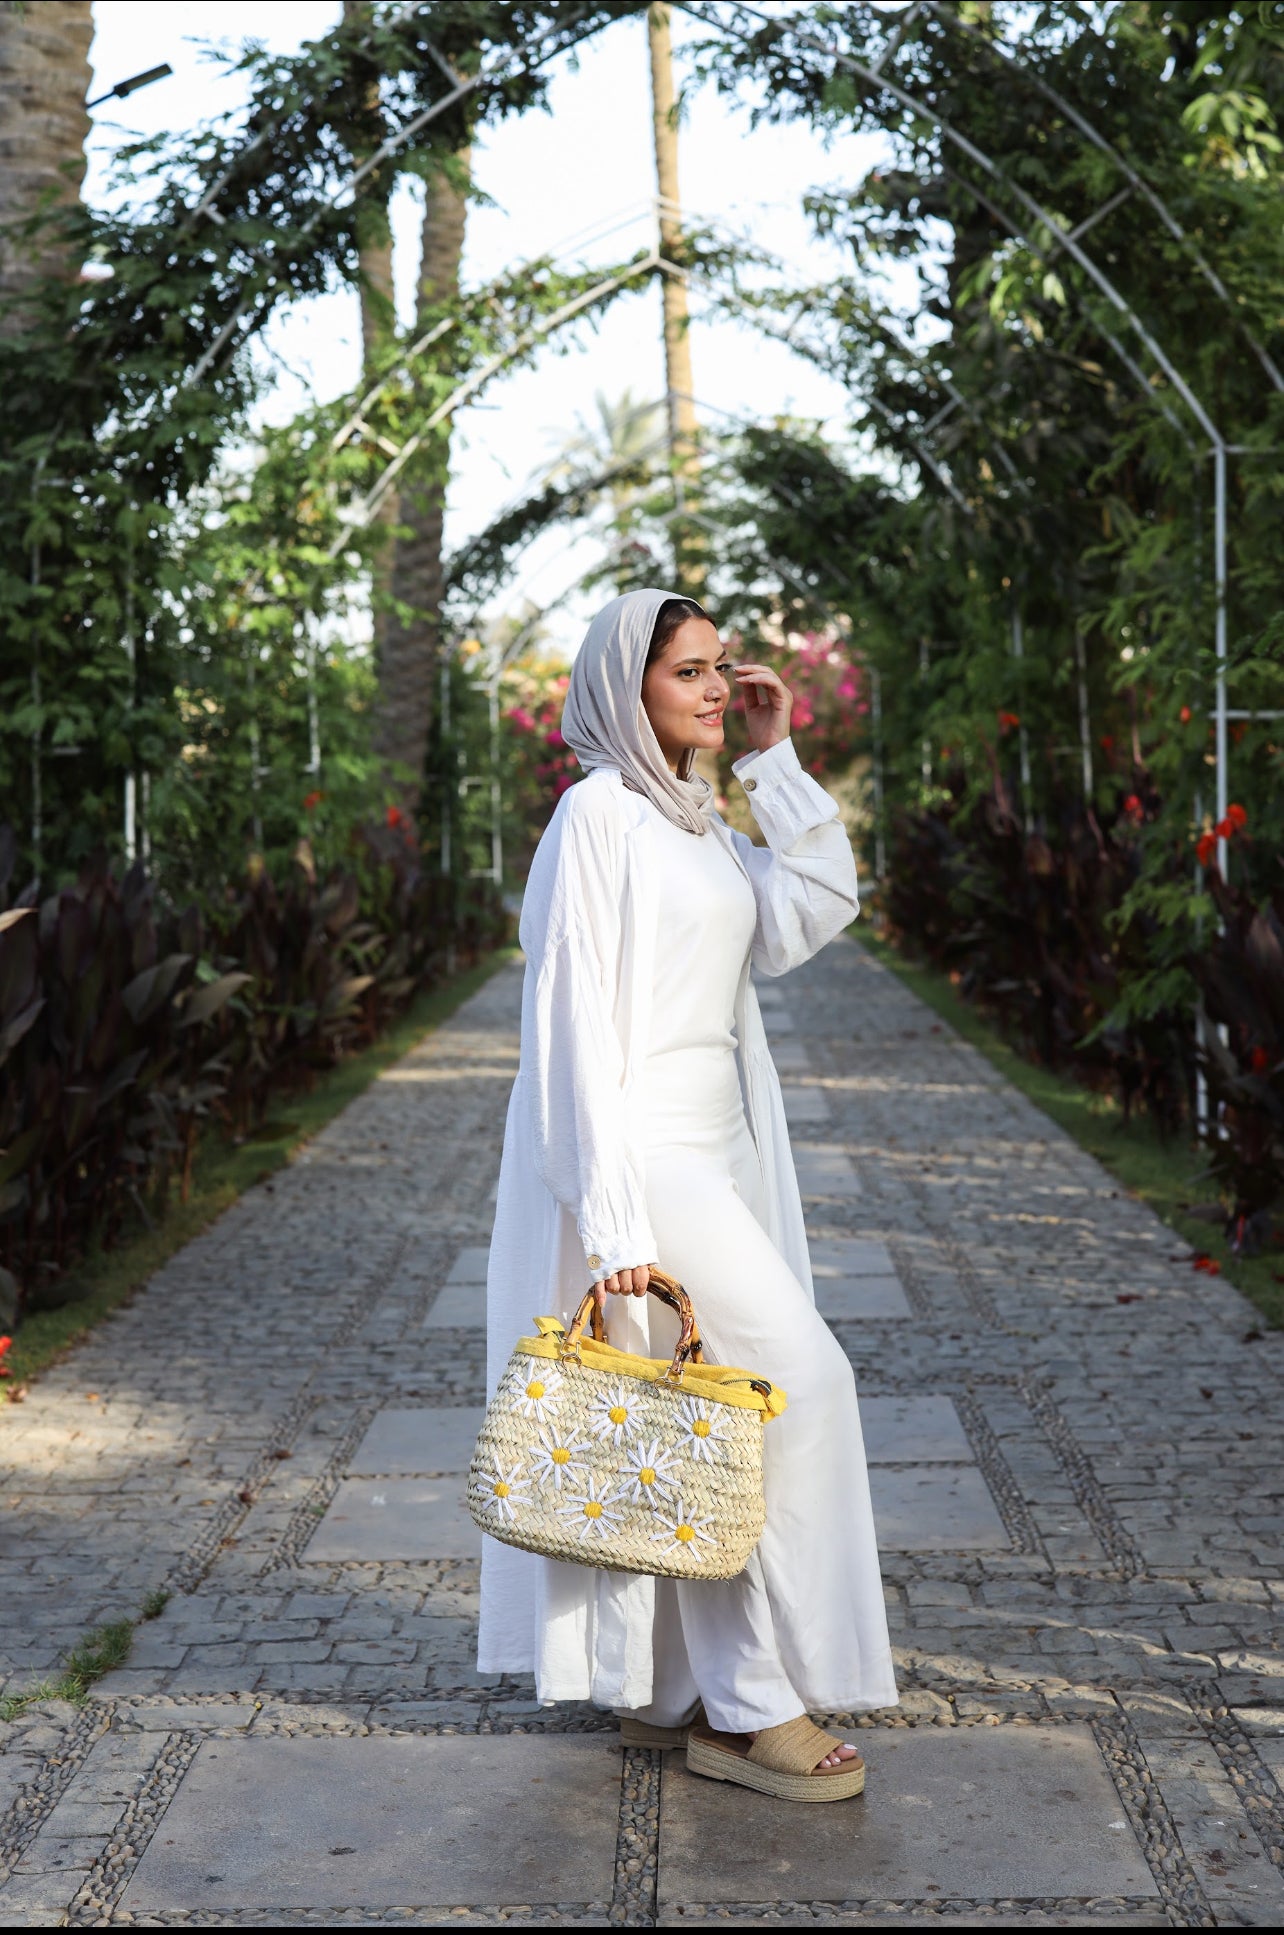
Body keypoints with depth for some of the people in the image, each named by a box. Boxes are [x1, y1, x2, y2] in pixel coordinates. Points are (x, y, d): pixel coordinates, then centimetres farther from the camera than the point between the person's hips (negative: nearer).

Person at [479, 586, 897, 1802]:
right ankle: (752, 1703, -3)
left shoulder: (693, 820, 15)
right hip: (639, 1159, -9)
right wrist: (612, 1223, -21)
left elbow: (819, 907, 8)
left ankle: (663, 1691, 22)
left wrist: (774, 761, 5)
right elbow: (576, 1022, -17)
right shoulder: (600, 814, -12)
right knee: (792, 1378, -12)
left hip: (708, 1155, 9)